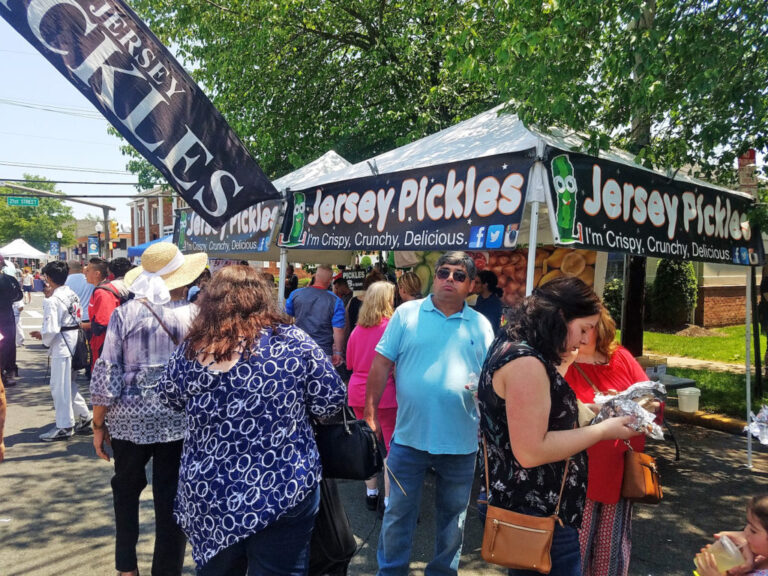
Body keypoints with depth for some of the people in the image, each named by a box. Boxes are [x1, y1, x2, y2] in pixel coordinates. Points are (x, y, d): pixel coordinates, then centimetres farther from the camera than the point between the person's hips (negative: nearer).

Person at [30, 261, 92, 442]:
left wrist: (44, 338, 2)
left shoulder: (52, 300, -16)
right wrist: (44, 333, 14)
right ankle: (84, 418, 25)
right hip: (74, 342, 9)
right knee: (69, 384, 19)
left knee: (59, 387, 2)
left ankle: (64, 427, 11)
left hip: (61, 347, -9)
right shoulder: (72, 295, 9)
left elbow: (51, 329, -20)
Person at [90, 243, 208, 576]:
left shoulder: (125, 313, -5)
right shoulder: (196, 316, -5)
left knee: (126, 489, 24)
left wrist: (99, 424, 4)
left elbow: (107, 372, -6)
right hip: (179, 419, -1)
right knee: (171, 498, 11)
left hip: (129, 417, 1)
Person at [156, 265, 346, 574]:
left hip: (208, 495, 3)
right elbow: (331, 401, -6)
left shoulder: (192, 349, -5)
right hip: (283, 492, -2)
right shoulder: (293, 341, -11)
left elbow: (170, 398, 12)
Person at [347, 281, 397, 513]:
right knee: (392, 448, 4)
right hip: (385, 393, -6)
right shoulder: (391, 326, -13)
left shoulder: (358, 329, 3)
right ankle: (389, 500, 7)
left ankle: (371, 493, 26)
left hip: (358, 392, 6)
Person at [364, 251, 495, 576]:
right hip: (409, 435, -1)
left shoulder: (480, 325, 4)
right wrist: (370, 412, -6)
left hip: (461, 440, 2)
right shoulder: (407, 314, -2)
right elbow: (381, 364, -2)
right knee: (398, 511, 11)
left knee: (452, 514, 18)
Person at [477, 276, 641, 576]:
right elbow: (531, 451, -26)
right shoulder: (525, 362, -24)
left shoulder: (515, 347, 9)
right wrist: (603, 430, -18)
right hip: (537, 515, -11)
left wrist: (563, 363, 9)